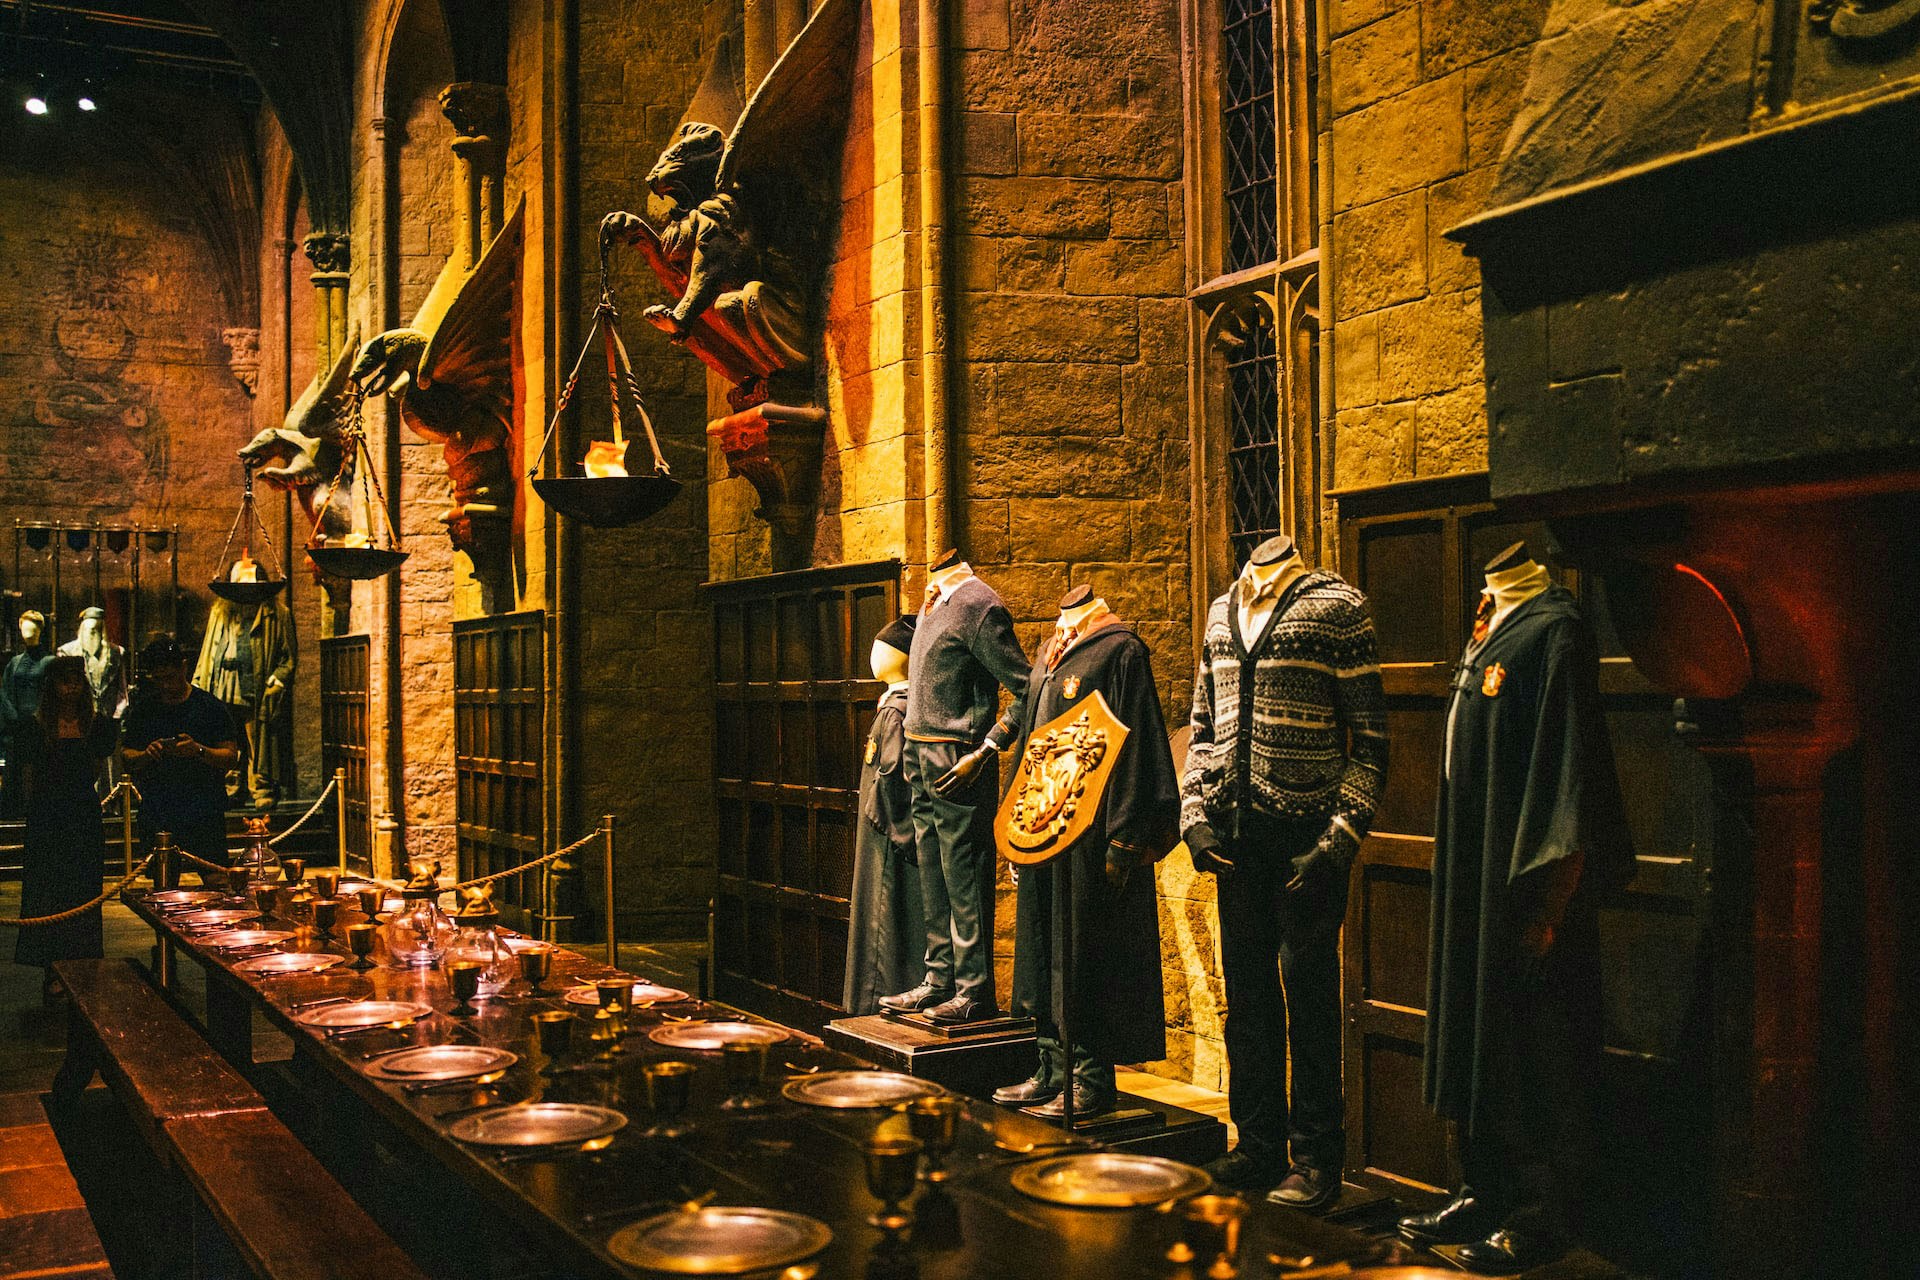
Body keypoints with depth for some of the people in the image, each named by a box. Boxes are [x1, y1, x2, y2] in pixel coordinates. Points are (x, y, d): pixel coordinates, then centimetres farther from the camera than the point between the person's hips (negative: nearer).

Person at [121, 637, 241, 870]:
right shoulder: (143, 709, 10)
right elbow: (126, 756, 11)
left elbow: (231, 757, -1)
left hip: (205, 818, -2)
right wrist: (147, 755, -11)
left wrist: (199, 751, -19)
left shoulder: (209, 706, 2)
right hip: (156, 820, 2)